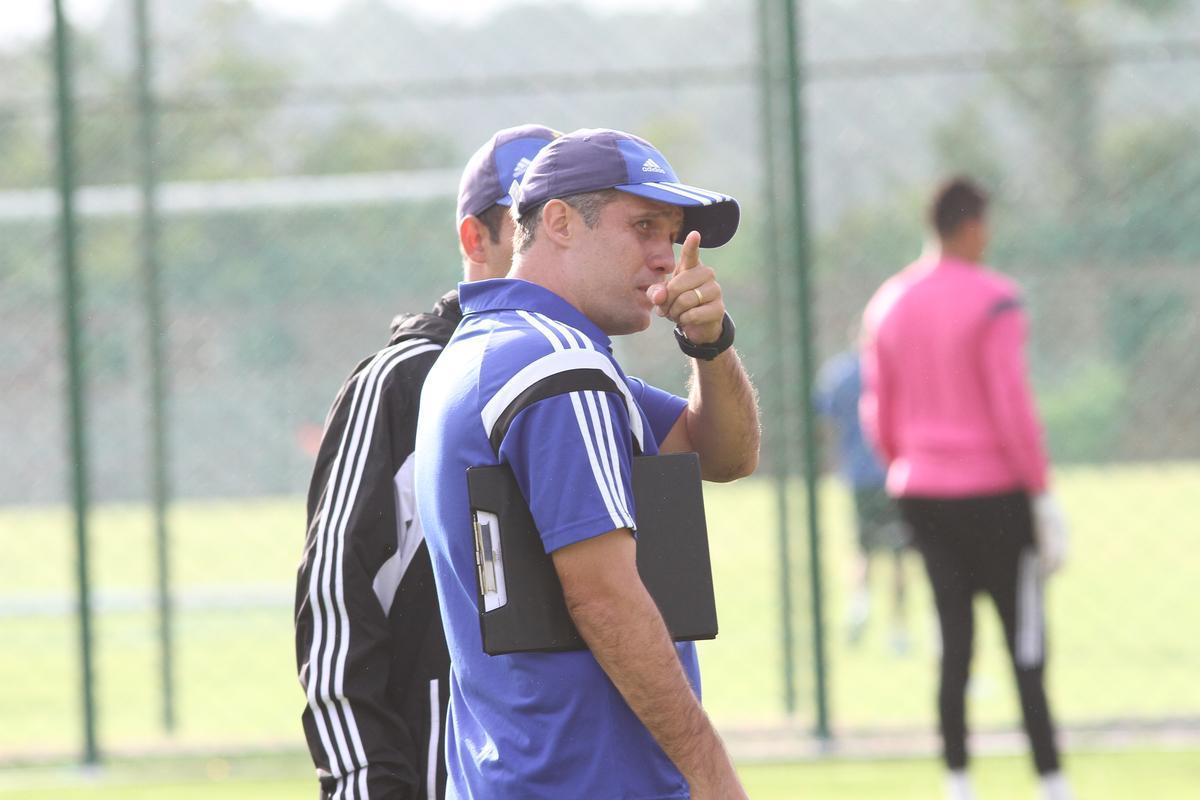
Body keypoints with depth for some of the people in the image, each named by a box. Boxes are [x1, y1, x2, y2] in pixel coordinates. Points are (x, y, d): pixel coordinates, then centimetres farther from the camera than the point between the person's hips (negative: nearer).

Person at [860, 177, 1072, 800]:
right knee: (1025, 647, -1)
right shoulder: (993, 301, -11)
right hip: (994, 491, -5)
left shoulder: (887, 305, 8)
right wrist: (1043, 496, -9)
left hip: (920, 494, 5)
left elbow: (877, 415, 11)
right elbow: (1013, 408, -14)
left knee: (953, 640, 7)